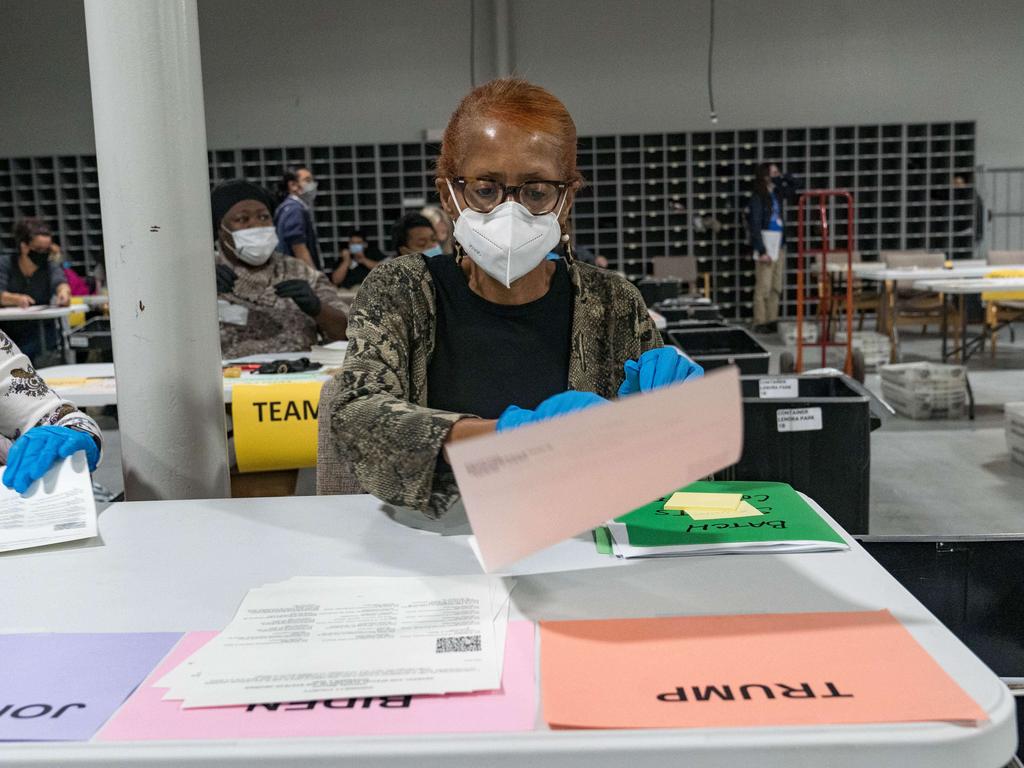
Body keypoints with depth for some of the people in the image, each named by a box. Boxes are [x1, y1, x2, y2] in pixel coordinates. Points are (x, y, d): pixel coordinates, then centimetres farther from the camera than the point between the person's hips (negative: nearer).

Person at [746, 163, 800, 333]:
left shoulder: (777, 193, 10)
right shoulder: (758, 197, -9)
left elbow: (794, 187, 28)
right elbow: (755, 226, -13)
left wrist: (784, 177, 9)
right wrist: (761, 251, -18)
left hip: (779, 245, 7)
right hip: (766, 246, -7)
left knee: (776, 287, 9)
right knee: (763, 287, -7)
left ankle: (772, 321, 14)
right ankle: (760, 323, -1)